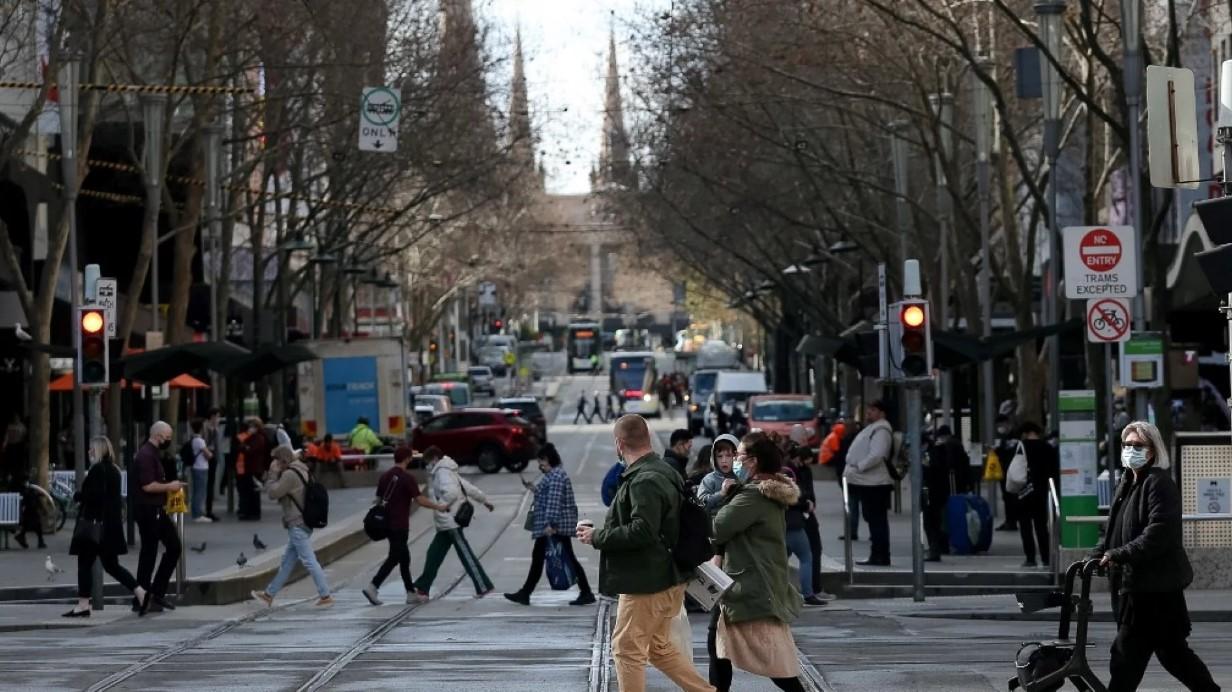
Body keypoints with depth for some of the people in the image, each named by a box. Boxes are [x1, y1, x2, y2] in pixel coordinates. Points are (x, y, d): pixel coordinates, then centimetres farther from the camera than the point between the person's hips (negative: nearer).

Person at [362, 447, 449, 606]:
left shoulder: (385, 477, 9)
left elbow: (378, 499, 13)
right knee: (394, 558, -6)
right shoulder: (407, 479, -13)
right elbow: (419, 500, -16)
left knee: (404, 557, 14)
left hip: (387, 524, 8)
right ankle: (373, 587, -17)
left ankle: (411, 592, 17)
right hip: (400, 526, -8)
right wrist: (438, 507, -5)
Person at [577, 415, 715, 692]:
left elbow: (641, 531, -28)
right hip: (666, 578, 10)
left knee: (627, 649, -1)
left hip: (647, 583, -10)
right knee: (659, 648, 18)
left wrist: (596, 537, -17)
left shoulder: (645, 481, -20)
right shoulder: (663, 472, 12)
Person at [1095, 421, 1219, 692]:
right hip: (1137, 582, 9)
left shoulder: (1159, 483, -13)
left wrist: (1120, 555, -26)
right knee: (1171, 649, 13)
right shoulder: (1127, 483, 15)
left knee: (1127, 651, -6)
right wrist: (1100, 553, 3)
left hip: (1155, 584, -9)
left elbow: (1159, 532, -23)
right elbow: (1115, 527, 20)